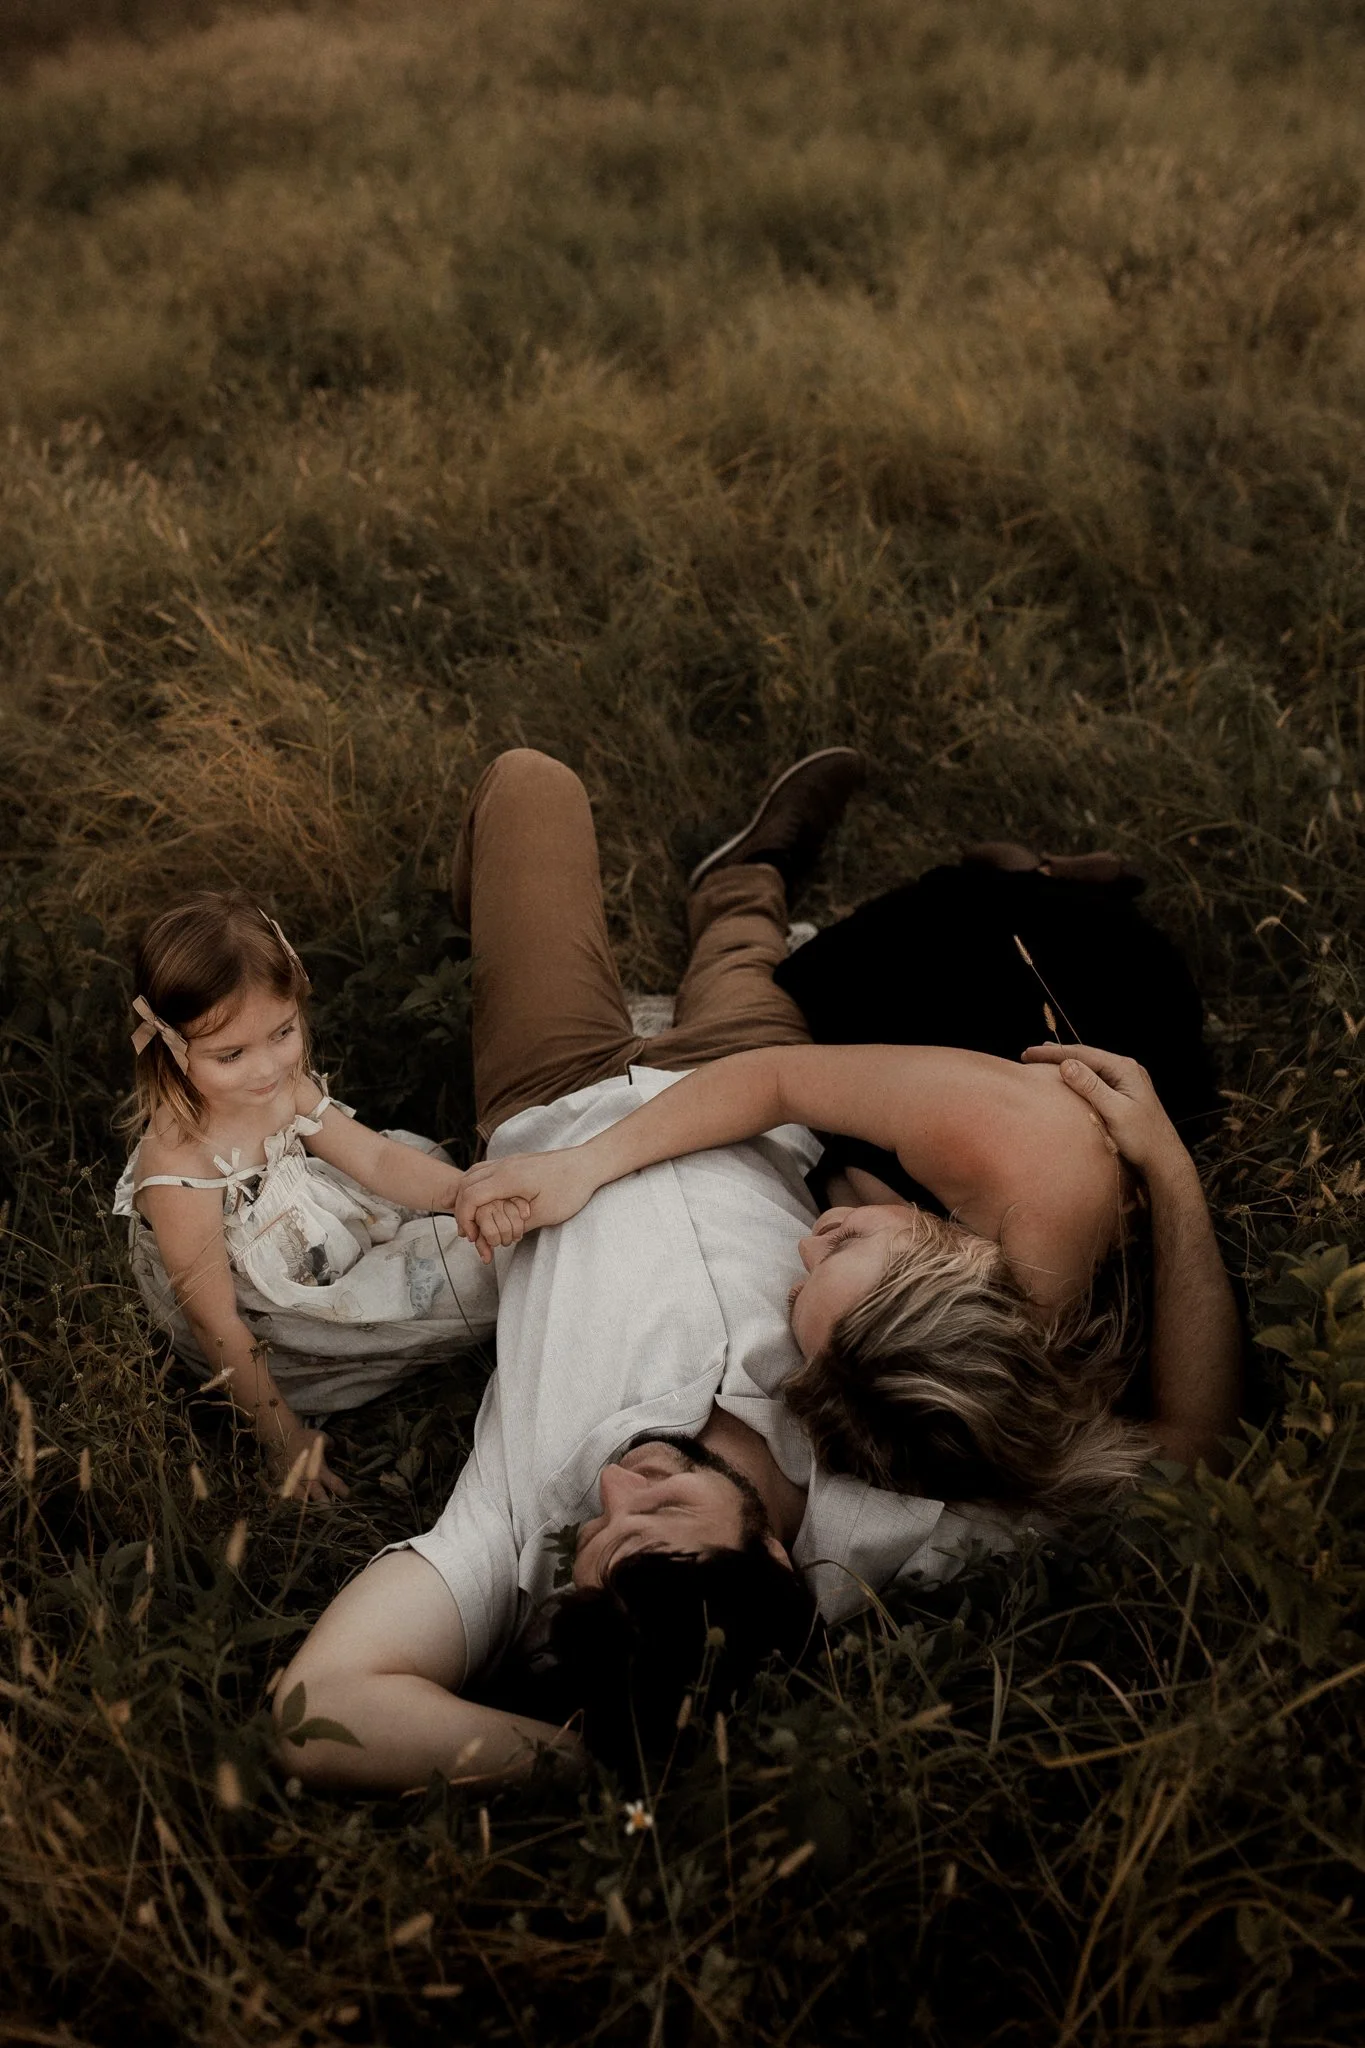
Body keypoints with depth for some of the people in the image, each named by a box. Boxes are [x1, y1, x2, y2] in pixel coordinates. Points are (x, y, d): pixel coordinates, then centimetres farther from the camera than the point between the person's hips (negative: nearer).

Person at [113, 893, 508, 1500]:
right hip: (269, 1328, -7)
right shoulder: (178, 1171, -36)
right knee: (473, 1276, -13)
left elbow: (375, 1159, -4)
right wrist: (284, 1440, -19)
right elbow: (217, 1323, -27)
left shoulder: (284, 1088, -14)